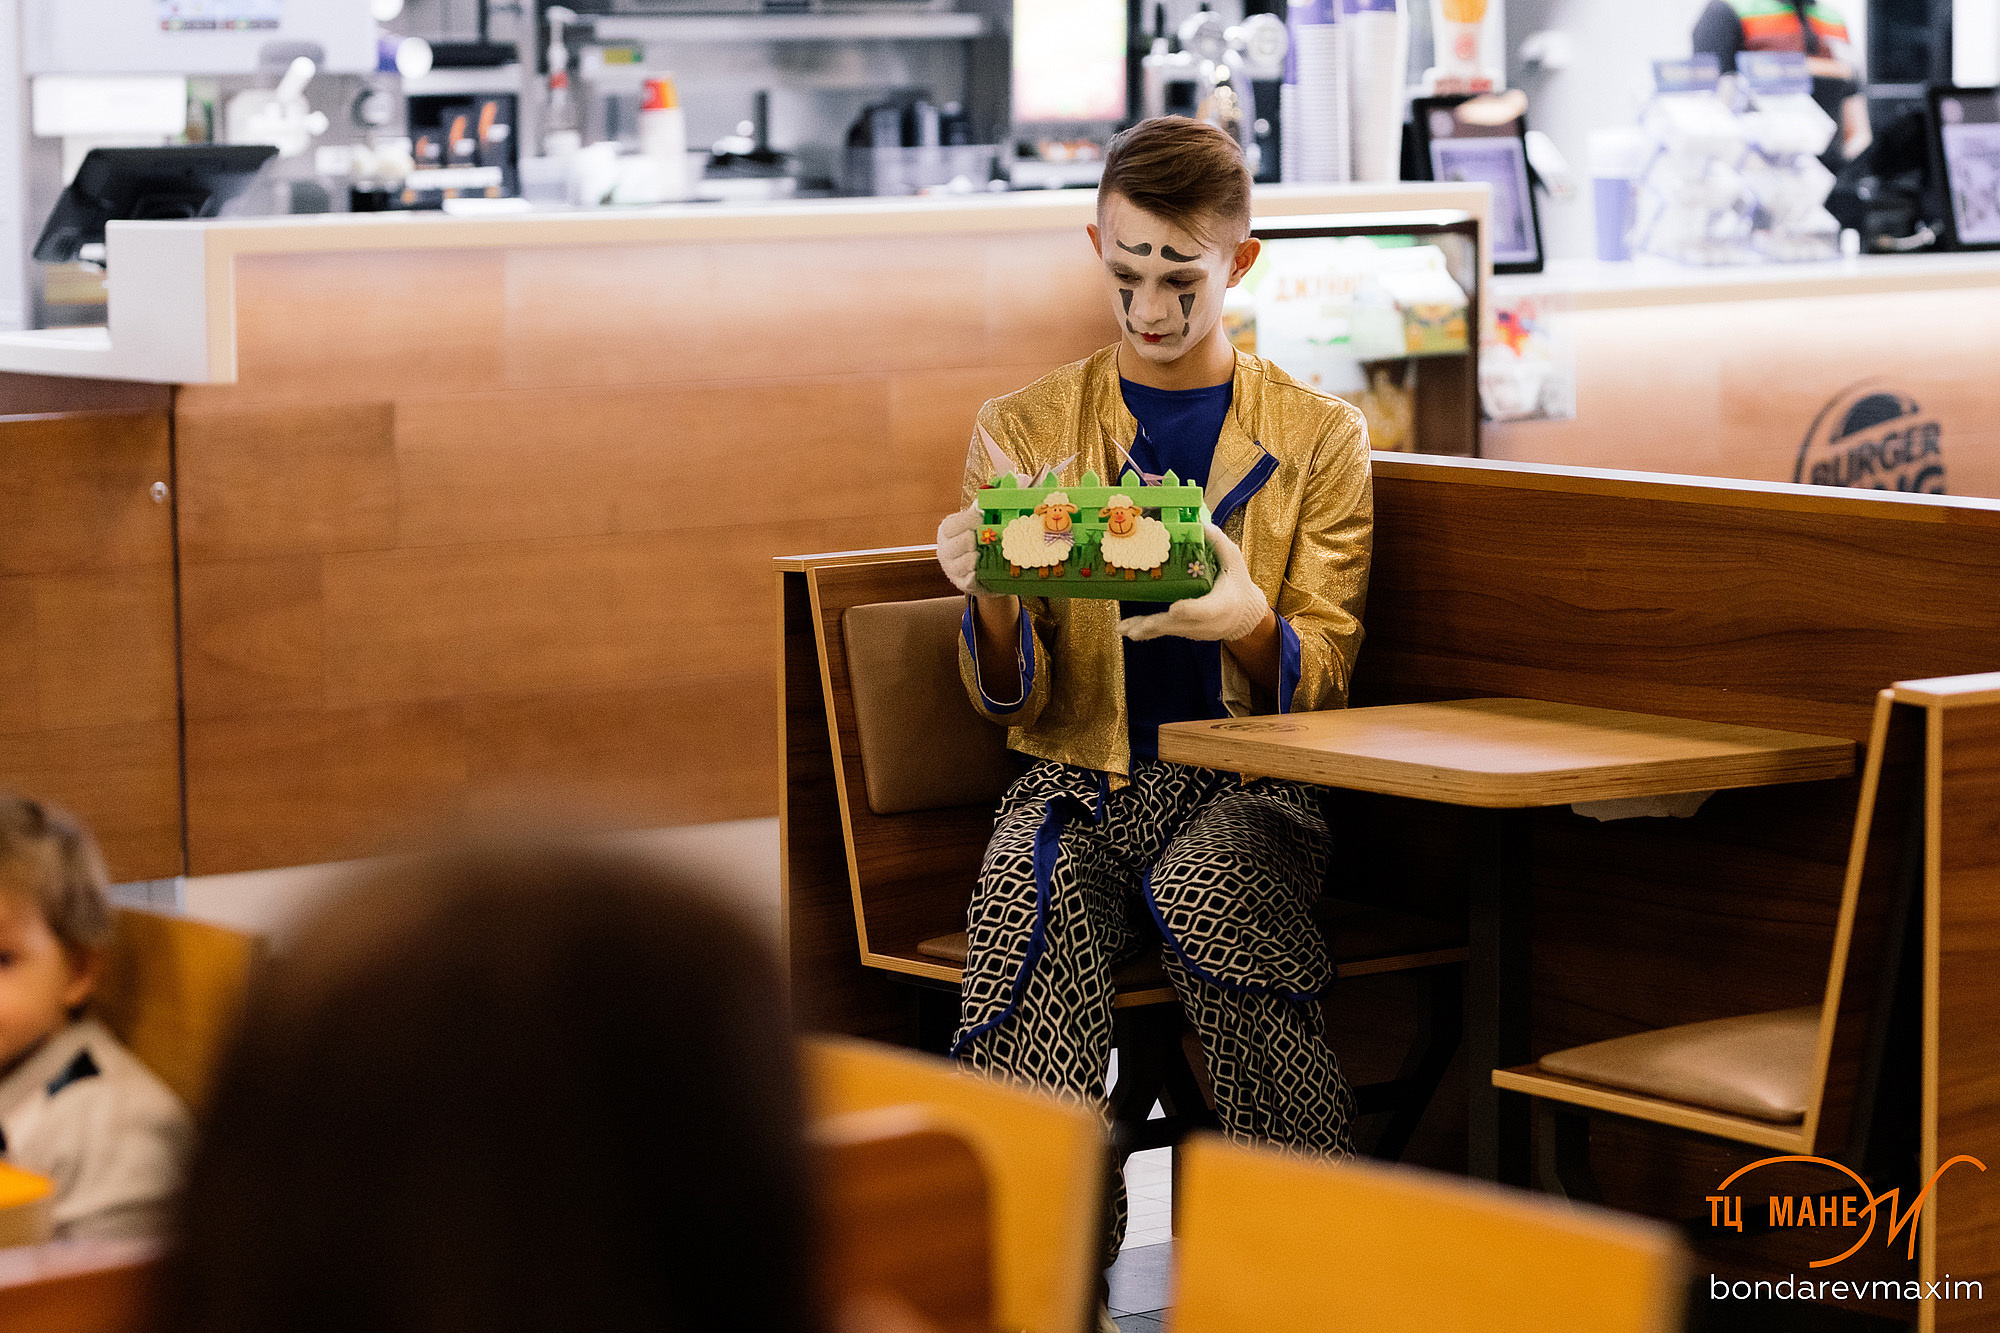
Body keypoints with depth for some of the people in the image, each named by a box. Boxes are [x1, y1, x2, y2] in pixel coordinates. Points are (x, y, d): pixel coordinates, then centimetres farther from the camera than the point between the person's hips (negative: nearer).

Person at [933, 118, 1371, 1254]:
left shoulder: (1318, 437, 9)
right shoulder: (1024, 430, 11)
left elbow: (1320, 687, 3)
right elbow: (1012, 702, 7)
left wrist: (1249, 624, -21)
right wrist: (991, 599, -17)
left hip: (1250, 787, -1)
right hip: (1079, 785, 1)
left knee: (1203, 883, -37)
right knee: (1033, 904, -35)